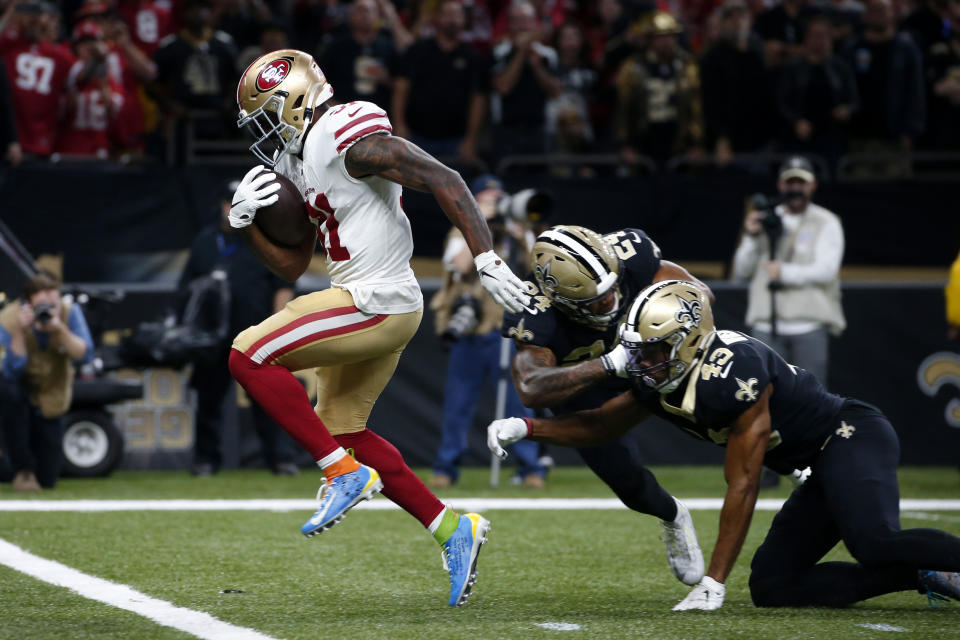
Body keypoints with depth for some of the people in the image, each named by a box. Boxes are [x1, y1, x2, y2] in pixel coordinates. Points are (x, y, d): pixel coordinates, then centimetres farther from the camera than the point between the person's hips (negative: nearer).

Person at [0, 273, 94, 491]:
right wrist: (20, 331, -43)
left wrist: (61, 330, -40)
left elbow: (85, 354, -26)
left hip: (51, 397, 2)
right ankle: (23, 470, -22)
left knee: (48, 480, -2)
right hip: (20, 389, -2)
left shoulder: (70, 313, -17)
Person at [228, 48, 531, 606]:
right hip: (367, 304, 10)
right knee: (342, 429, 17)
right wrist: (246, 222, 3)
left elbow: (445, 182, -19)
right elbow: (291, 267, 19)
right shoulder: (297, 164, 15)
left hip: (377, 304, -10)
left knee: (250, 356, -13)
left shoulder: (350, 138, -15)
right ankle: (454, 529, 20)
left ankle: (346, 474, -8)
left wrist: (488, 261, -24)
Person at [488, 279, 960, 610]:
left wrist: (713, 583, -19)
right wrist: (525, 427, 3)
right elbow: (599, 426, 19)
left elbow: (742, 486, -22)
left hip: (852, 437, -10)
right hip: (822, 467, 10)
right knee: (771, 586, 2)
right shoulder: (657, 381, 0)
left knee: (875, 543, -37)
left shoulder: (732, 371, -27)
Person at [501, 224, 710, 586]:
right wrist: (609, 365, -63)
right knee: (629, 482, -6)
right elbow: (532, 390, -57)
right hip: (582, 385, -2)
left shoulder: (628, 255, -34)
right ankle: (673, 518, 29)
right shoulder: (537, 319, -42)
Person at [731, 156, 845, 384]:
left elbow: (826, 270, -9)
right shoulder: (764, 222, 15)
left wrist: (785, 273, -20)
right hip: (766, 327, 3)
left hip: (810, 326, -3)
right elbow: (741, 272, 9)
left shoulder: (826, 222, 5)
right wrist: (751, 237, -7)